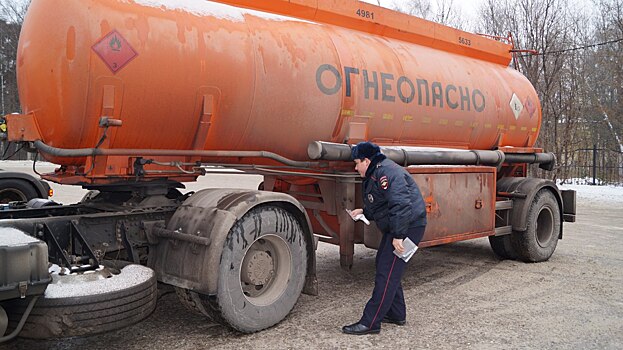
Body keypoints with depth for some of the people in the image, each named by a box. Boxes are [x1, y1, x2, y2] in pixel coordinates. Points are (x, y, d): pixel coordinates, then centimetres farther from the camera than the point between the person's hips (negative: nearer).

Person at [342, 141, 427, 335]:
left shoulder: (387, 173, -20)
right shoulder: (374, 174, 15)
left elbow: (401, 205, -29)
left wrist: (398, 236, -29)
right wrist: (364, 212, 13)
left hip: (407, 227, -11)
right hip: (396, 227, 11)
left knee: (387, 273, -10)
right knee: (383, 265, 18)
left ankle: (370, 323, -6)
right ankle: (396, 315, 29)